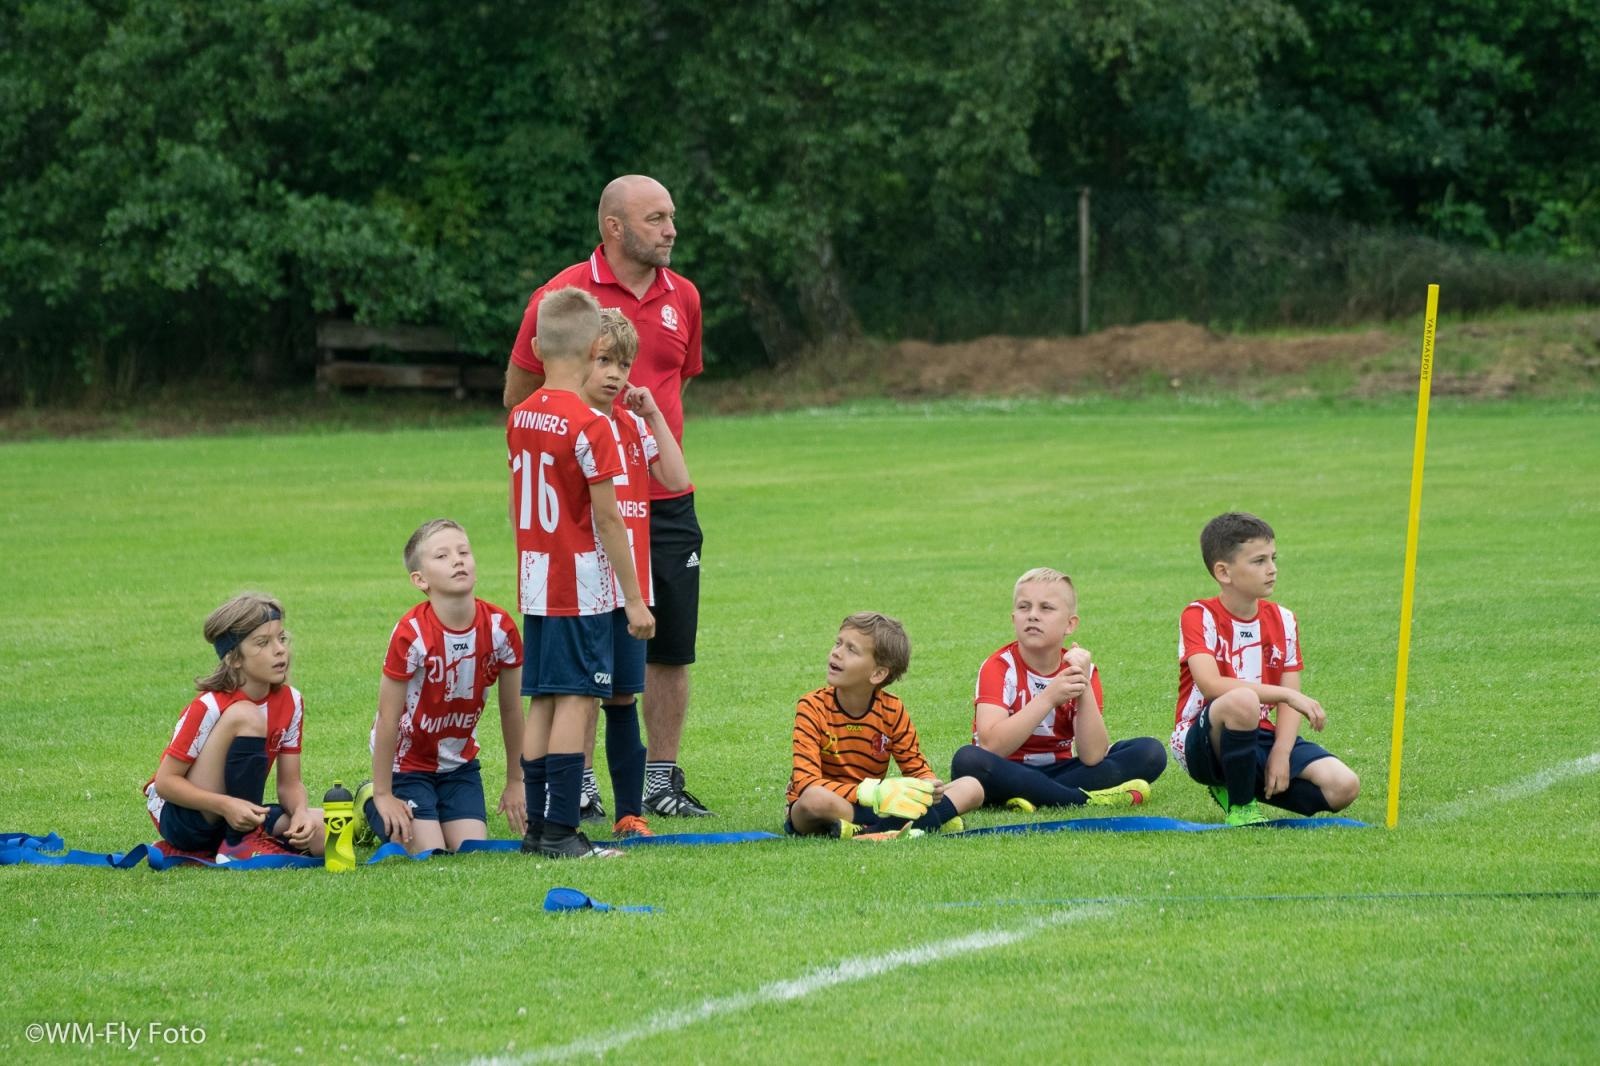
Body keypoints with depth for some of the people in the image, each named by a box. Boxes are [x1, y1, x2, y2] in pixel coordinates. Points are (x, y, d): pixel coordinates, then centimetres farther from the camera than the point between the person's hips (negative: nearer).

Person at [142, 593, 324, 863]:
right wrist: (226, 805, -34)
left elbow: (290, 783, 1)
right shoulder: (209, 708, -19)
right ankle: (240, 845, -20)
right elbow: (166, 781, -19)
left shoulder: (290, 701, -2)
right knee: (246, 717, -26)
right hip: (178, 817, -7)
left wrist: (301, 812, -23)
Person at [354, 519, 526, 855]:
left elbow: (511, 710, -2)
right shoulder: (411, 634, -28)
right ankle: (373, 807, 19)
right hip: (406, 761, -5)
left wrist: (515, 783, 5)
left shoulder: (500, 627, -16)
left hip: (459, 761, 5)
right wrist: (384, 795, -16)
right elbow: (388, 718, -21)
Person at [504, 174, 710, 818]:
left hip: (667, 501, 5)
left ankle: (662, 781, 13)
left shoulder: (682, 298, 9)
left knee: (670, 648, 5)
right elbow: (519, 393, 1)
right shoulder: (563, 296, -7)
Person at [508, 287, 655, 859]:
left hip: (535, 583, 7)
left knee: (543, 700, 10)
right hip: (582, 585, -7)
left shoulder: (519, 417, 7)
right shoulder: (589, 425, -15)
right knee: (576, 699, -6)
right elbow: (607, 518, -14)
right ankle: (561, 831, -10)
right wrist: (635, 598, -10)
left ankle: (538, 826, 12)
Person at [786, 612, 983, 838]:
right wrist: (869, 792, -34)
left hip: (868, 808, 5)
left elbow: (917, 768, 6)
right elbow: (807, 783, -23)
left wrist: (928, 786, -21)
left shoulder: (892, 710, -2)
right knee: (817, 799, -42)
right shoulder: (813, 707, -13)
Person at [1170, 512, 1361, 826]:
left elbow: (1290, 700, 1)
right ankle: (1239, 803, -16)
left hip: (1260, 736, 6)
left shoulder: (1282, 621, 6)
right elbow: (1211, 685, -26)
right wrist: (1287, 695, -29)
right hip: (1203, 742, -6)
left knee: (1344, 787, -16)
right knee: (1242, 701, -41)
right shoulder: (1199, 617, -10)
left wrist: (1281, 754, -16)